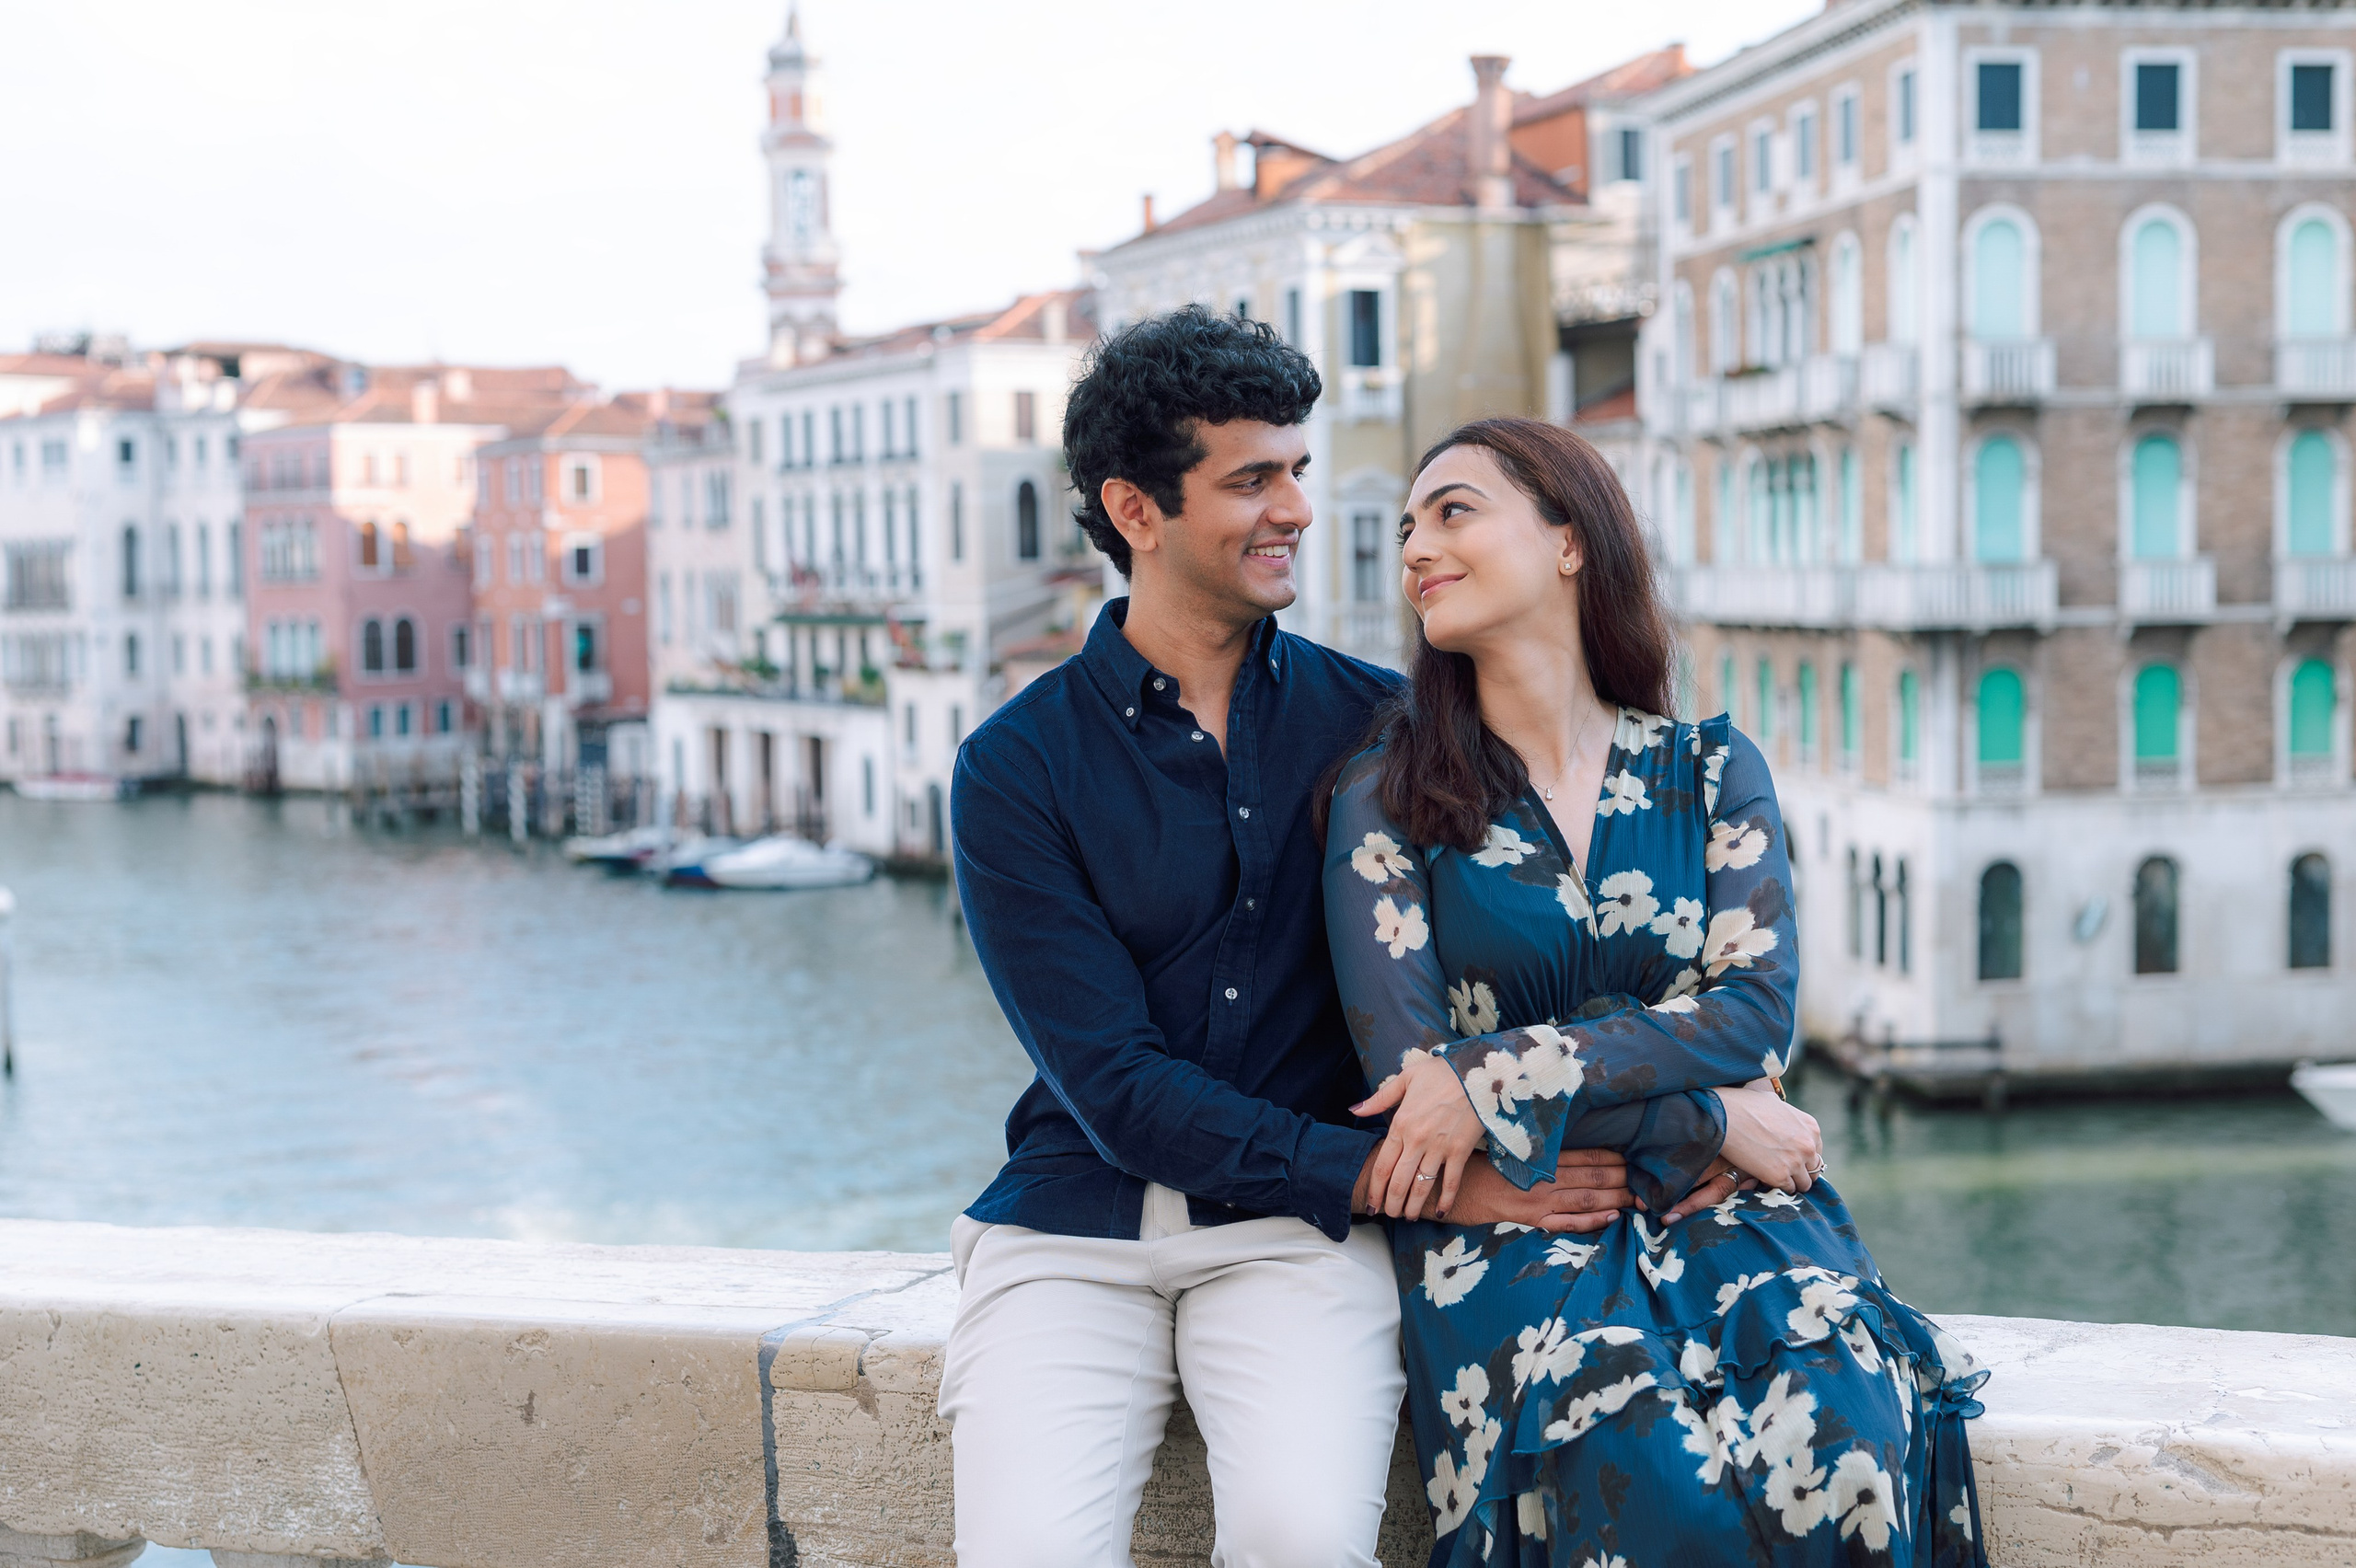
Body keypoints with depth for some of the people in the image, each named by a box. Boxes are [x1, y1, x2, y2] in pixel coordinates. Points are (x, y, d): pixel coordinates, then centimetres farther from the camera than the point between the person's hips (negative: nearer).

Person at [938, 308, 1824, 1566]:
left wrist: (1707, 1101, -14)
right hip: (1078, 1223, -1)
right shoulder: (1017, 766, -1)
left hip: (1298, 1230, 1)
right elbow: (1118, 1088, -8)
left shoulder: (1377, 722, 6)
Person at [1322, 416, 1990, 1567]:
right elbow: (1406, 1070, -4)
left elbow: (1755, 1015, -3)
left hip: (1715, 1207, 2)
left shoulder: (1713, 771, 10)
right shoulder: (1385, 796, 5)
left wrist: (1495, 1079, -15)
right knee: (1644, 1468, -33)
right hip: (1505, 1214, -2)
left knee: (1841, 1433, -30)